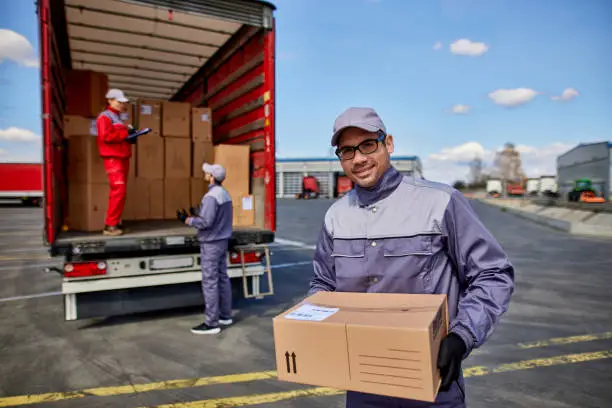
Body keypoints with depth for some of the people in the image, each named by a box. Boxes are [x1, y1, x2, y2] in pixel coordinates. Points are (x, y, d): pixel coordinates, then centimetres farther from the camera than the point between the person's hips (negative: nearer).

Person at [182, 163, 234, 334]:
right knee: (222, 278, 14)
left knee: (210, 282, -5)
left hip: (211, 243, -10)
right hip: (222, 241, 10)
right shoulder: (225, 193, 10)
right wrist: (198, 214, 15)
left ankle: (212, 323, 1)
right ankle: (225, 316, 23)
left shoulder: (211, 196, -20)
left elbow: (206, 222, -25)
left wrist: (188, 220, -10)